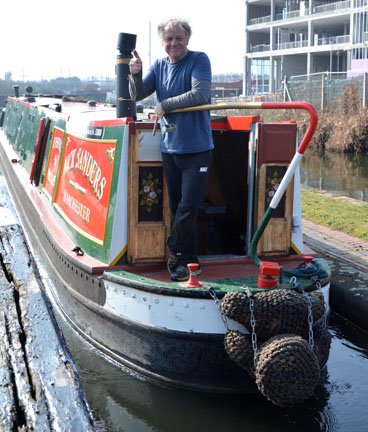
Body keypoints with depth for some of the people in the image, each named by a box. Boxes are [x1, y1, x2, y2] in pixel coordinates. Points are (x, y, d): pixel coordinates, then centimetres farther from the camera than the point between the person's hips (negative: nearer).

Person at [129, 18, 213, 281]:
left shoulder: (199, 60, -6)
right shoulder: (159, 66, 10)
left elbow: (200, 94, -20)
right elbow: (137, 96, 7)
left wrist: (165, 105, -12)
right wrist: (135, 74, -12)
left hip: (197, 149, -5)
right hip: (170, 148, 5)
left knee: (188, 207, -7)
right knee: (177, 208, 9)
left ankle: (176, 254, 10)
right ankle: (188, 259, 21)